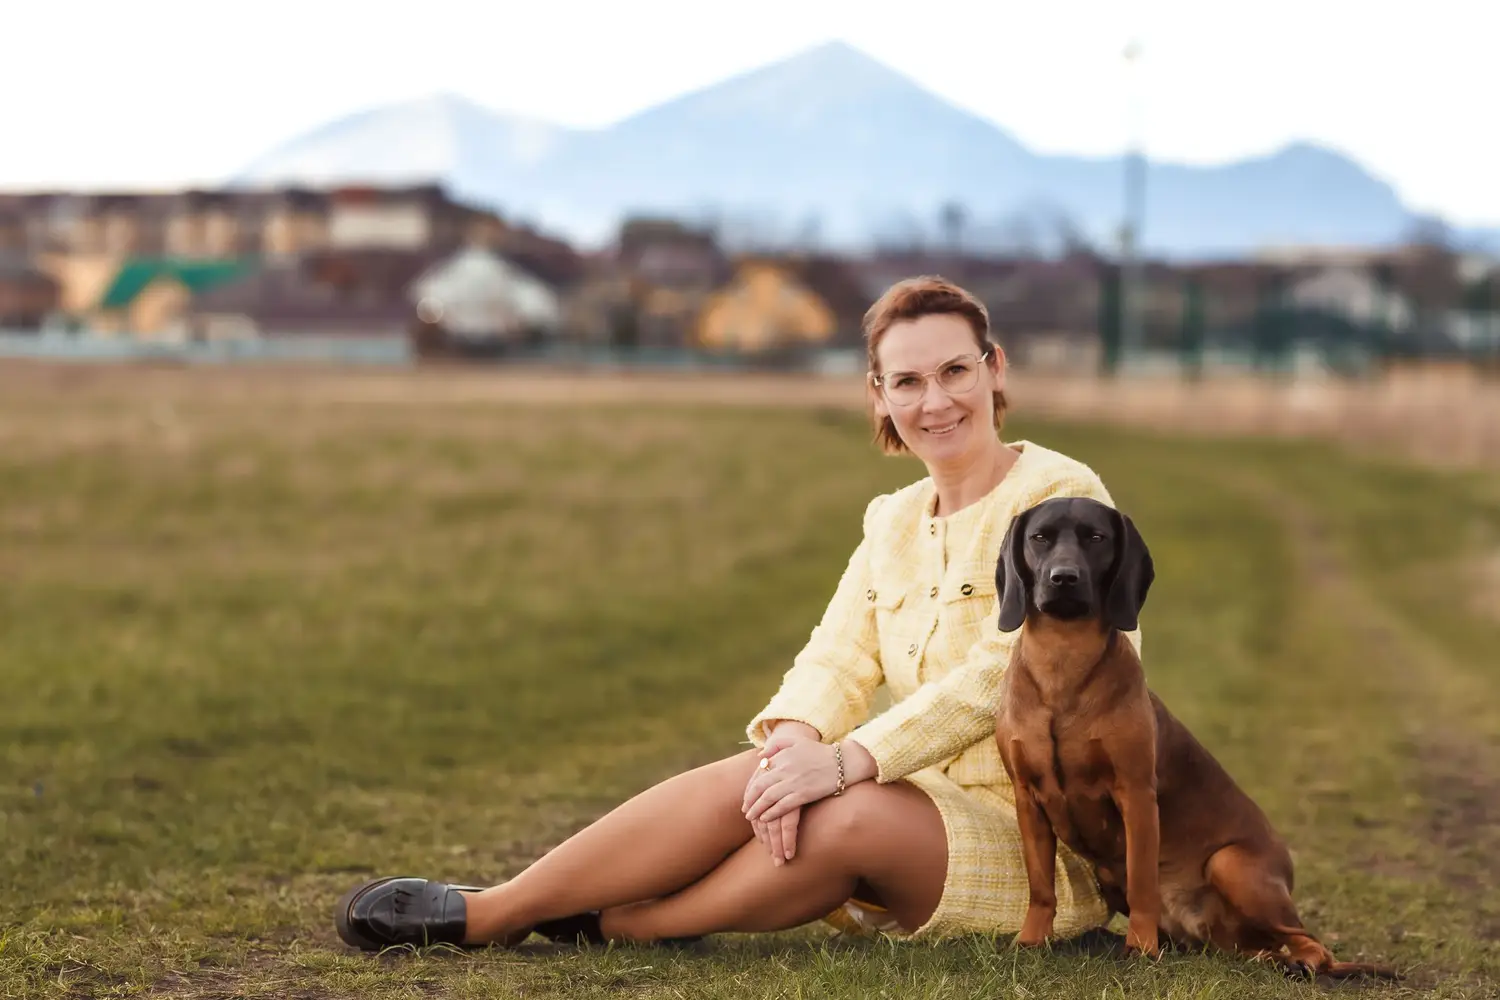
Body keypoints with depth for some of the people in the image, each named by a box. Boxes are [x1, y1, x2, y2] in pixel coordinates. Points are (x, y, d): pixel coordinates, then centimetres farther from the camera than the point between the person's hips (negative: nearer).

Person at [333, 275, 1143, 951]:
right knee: (744, 782, -22)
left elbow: (997, 677, -20)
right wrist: (795, 739, -24)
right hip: (919, 813, 6)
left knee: (854, 815, -34)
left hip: (1034, 840, -5)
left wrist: (844, 762, -30)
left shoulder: (1059, 496, -9)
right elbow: (835, 662, 0)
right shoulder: (892, 522, 12)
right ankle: (494, 908, -20)